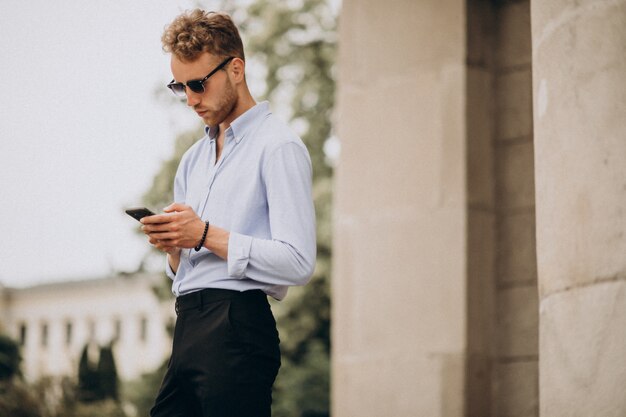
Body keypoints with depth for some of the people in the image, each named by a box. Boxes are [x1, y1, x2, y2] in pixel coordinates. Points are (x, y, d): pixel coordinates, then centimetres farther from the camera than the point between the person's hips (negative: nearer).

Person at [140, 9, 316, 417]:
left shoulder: (278, 147, -4)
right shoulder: (193, 159, 23)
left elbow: (298, 263, -14)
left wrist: (207, 236, -14)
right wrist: (172, 246, 2)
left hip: (238, 326, -7)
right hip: (188, 329, 7)